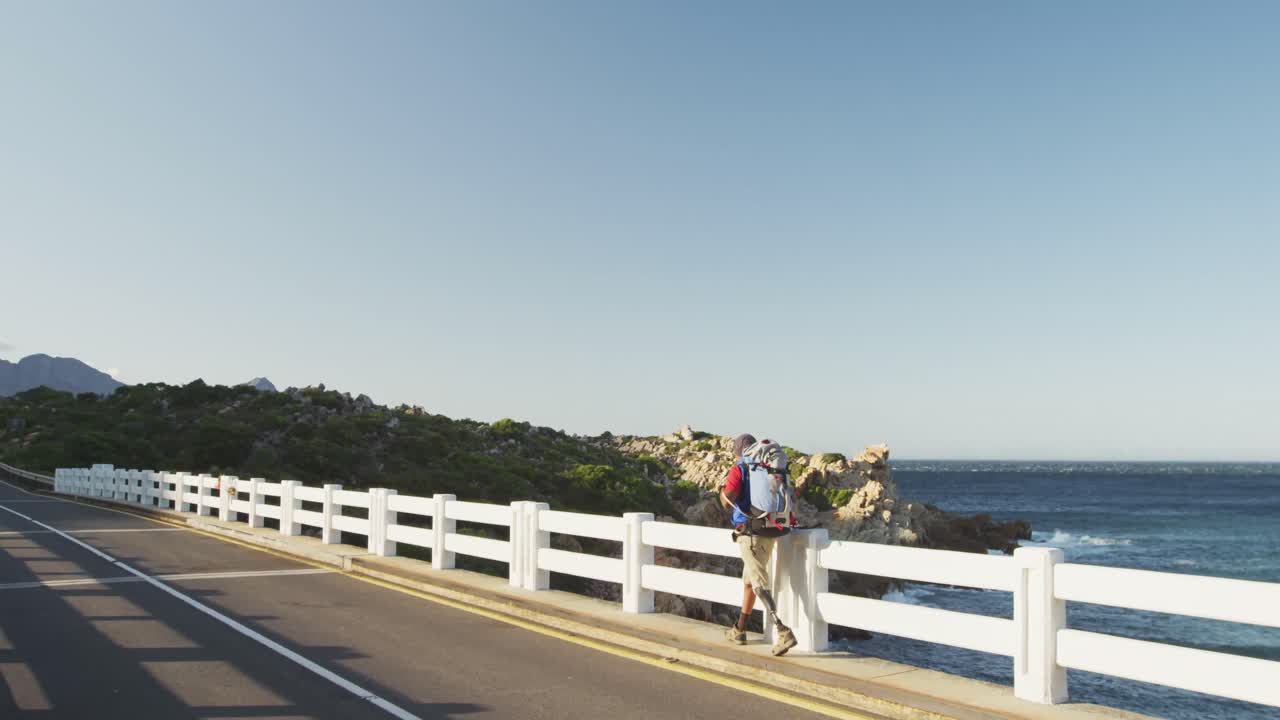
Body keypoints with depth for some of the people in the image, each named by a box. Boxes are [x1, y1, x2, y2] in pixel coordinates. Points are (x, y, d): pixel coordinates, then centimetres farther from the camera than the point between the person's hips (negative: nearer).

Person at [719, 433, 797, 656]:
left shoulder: (738, 470, -7)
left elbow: (727, 502, -14)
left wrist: (722, 492, 7)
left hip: (749, 534, -7)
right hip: (770, 535, 7)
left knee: (760, 585, -9)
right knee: (748, 579, 22)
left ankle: (783, 632, -24)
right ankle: (739, 630, 34)